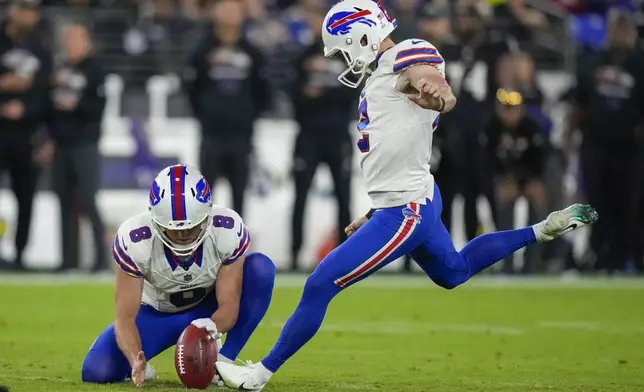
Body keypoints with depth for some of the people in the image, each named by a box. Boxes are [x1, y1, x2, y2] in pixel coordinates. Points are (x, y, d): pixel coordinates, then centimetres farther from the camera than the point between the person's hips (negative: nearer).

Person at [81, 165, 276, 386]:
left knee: (261, 268, -29)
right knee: (97, 371, -24)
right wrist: (136, 360, -51)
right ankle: (137, 366, 12)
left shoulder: (228, 231, -29)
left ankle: (223, 362, -20)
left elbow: (229, 304, -26)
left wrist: (212, 326, -50)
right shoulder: (134, 240, -31)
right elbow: (125, 317, -30)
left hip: (209, 311, 1)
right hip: (157, 315, -1)